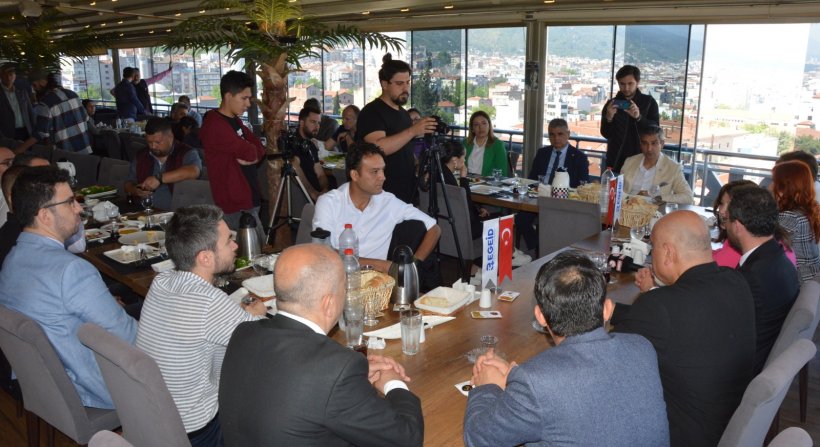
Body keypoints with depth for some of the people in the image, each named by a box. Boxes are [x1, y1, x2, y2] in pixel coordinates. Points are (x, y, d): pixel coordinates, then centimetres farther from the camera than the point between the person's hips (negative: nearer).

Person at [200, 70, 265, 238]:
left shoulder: (235, 121, 15)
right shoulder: (214, 125, -17)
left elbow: (260, 149, 9)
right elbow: (249, 153, -19)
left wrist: (248, 155, -12)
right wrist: (248, 152, 4)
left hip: (248, 200, 9)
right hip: (237, 207, -9)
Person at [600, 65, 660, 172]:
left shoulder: (649, 102, 2)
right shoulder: (611, 104, 3)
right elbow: (606, 134, -4)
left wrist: (639, 117, -26)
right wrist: (609, 118, -24)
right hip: (616, 161, 1)